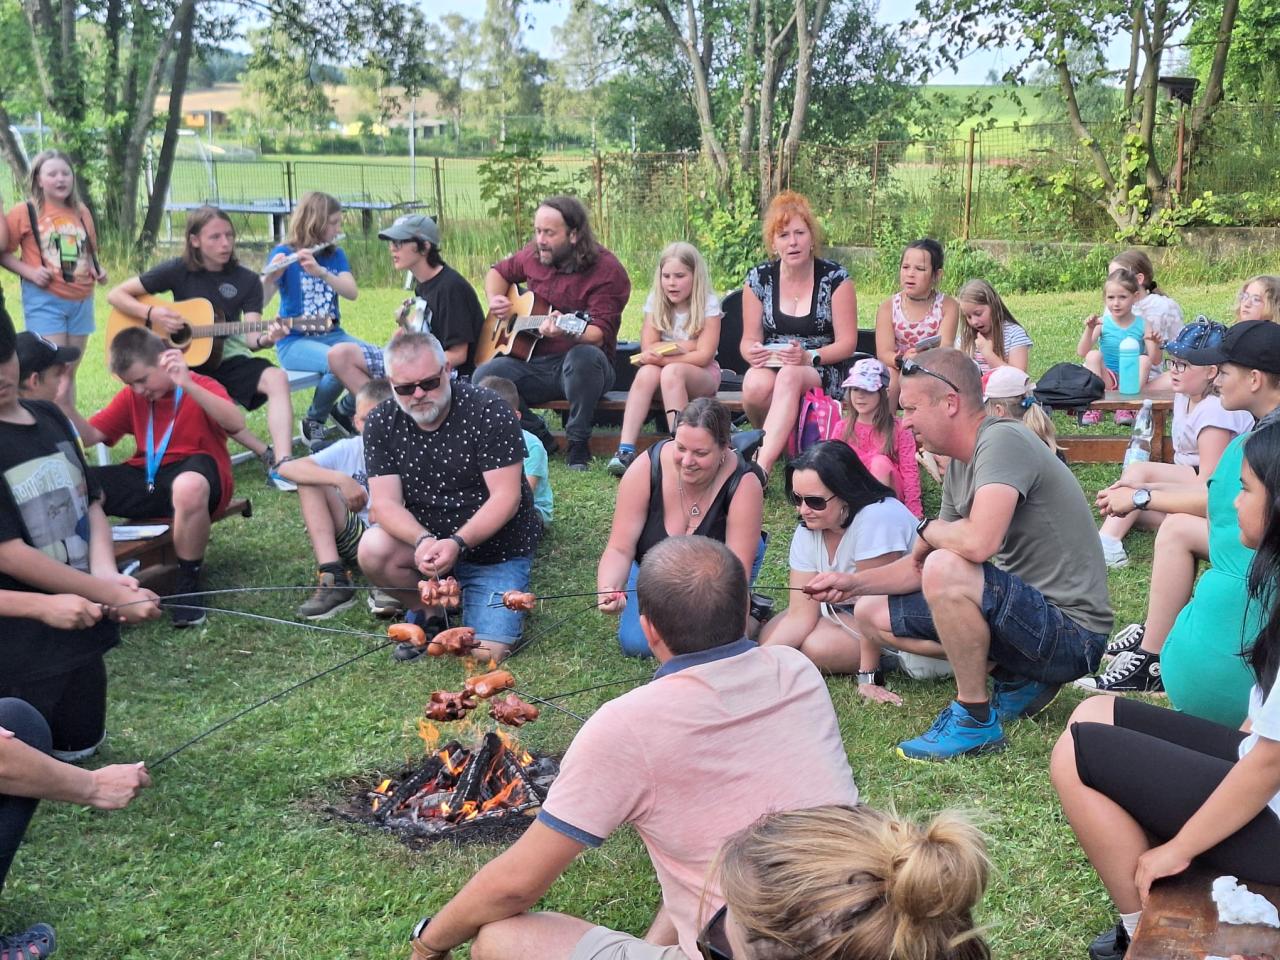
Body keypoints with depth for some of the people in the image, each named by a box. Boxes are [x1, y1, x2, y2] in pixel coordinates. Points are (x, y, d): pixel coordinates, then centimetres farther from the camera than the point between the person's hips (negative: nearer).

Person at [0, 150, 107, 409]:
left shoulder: (81, 212, 9)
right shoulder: (25, 211, -6)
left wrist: (98, 270, 2)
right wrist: (30, 272, -17)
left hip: (81, 300, 5)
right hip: (45, 300, -5)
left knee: (70, 371, 11)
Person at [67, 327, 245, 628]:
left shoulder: (201, 387, -5)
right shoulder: (132, 398, 13)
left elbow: (236, 423, -26)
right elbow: (91, 436, 9)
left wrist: (187, 385, -35)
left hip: (194, 472, -6)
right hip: (146, 480, 6)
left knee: (189, 487, -45)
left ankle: (188, 584, -23)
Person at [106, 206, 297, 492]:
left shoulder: (247, 280, 2)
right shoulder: (179, 271, -1)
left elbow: (250, 336, -8)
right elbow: (116, 295, 3)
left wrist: (265, 339, -32)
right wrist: (152, 314, -15)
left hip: (228, 359, 2)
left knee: (276, 378, -30)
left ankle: (282, 466, -41)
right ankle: (268, 454, -23)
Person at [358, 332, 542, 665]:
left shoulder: (487, 411, -17)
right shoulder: (382, 424, -6)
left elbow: (506, 497, -20)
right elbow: (385, 503, -12)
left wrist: (457, 544, -33)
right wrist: (423, 541, -32)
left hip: (497, 548, -3)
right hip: (426, 542, 3)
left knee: (486, 653, -17)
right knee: (373, 550, -28)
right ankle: (433, 612, 1)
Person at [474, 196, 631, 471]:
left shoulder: (606, 270, -12)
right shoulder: (534, 256, 6)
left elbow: (599, 334, -21)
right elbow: (499, 271, 27)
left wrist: (567, 332, -42)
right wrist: (495, 300, 6)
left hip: (584, 366, -5)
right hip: (535, 363, 5)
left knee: (583, 356, -41)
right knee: (485, 376, -23)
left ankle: (578, 444, -18)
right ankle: (539, 439, -2)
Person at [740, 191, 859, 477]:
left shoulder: (835, 278, -4)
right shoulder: (758, 279, 3)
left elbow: (847, 343, -5)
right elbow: (749, 339, 7)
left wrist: (809, 357, -23)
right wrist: (753, 353, -18)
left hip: (824, 371, -2)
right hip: (771, 365, 3)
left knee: (789, 376, -39)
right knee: (756, 385, -36)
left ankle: (760, 466, -49)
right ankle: (776, 443, -6)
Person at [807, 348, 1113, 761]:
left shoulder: (1002, 441, -19)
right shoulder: (959, 465, 8)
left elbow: (978, 542, -35)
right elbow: (923, 566, 14)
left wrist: (927, 529, -14)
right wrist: (854, 583, 3)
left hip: (1071, 630, -10)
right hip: (1029, 616, 10)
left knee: (946, 569, -33)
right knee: (871, 615, 10)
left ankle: (976, 721, -14)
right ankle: (1019, 679, 9)